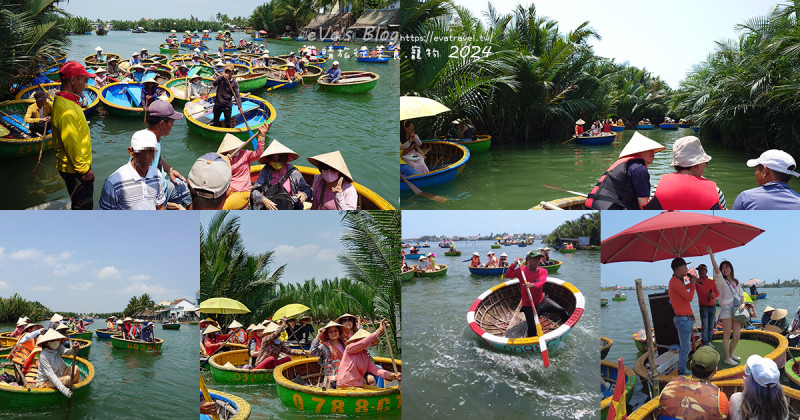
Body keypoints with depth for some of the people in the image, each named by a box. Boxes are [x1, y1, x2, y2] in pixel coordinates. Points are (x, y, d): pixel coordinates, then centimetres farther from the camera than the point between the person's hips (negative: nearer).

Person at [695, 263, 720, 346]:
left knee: (711, 326, 8)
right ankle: (705, 344, -3)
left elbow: (717, 293, 10)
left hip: (712, 306, 3)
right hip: (703, 307, -3)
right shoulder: (696, 281, -3)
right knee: (705, 326, -8)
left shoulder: (712, 282, 6)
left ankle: (709, 342, 19)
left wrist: (713, 295, -12)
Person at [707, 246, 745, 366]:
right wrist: (711, 254, -30)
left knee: (737, 335, 7)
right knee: (727, 335, -4)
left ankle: (731, 354, 26)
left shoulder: (736, 282, 18)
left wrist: (743, 303, 1)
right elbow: (716, 270, -18)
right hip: (726, 309, -5)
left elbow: (741, 295, 23)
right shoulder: (721, 281, -1)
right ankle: (727, 358, 3)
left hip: (737, 310, 6)